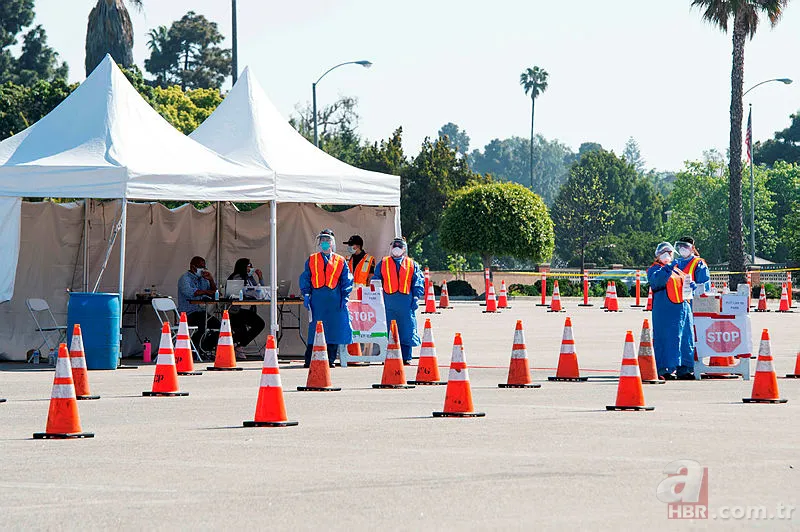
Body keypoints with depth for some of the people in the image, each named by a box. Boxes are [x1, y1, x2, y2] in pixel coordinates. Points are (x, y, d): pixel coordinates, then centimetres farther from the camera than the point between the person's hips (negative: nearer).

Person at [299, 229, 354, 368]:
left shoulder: (340, 261, 12)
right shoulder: (311, 260, 13)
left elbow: (346, 280, 9)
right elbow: (305, 279, 11)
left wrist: (344, 298, -1)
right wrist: (306, 295, 0)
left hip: (335, 298, 0)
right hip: (317, 298, 0)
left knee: (334, 329, -2)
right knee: (315, 328, -4)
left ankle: (330, 359, 5)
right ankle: (309, 360, -1)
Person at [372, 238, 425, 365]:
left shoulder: (412, 265, 13)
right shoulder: (383, 263, 13)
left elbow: (418, 282, 10)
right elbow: (376, 281, 12)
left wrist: (416, 297, -3)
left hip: (406, 301, 0)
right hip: (388, 301, 0)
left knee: (406, 331, -1)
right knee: (388, 330, -2)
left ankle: (406, 358, 5)